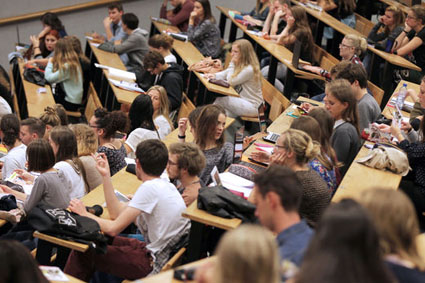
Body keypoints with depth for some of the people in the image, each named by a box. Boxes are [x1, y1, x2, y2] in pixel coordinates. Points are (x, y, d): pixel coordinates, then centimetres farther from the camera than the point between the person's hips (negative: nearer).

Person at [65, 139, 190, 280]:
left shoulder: (149, 187, -20)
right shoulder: (165, 185, 8)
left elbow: (113, 228, -19)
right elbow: (116, 212, 9)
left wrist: (84, 214, -3)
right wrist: (106, 175, 7)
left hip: (155, 265, -9)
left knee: (83, 251, 2)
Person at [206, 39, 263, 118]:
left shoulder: (249, 69, -22)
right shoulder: (239, 65, 7)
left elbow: (231, 82, -17)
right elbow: (225, 73, 11)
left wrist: (232, 63, -13)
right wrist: (215, 75, -10)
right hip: (242, 100, 9)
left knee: (221, 100, -17)